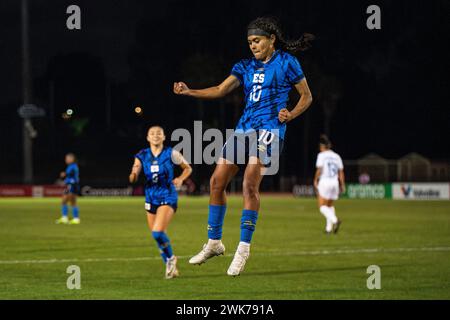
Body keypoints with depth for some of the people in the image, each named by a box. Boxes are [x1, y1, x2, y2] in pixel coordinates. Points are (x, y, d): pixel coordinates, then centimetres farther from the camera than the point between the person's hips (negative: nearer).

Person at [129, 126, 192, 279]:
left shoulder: (171, 154, -6)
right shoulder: (142, 156, 1)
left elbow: (188, 168, 8)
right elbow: (133, 178, -7)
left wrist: (180, 179, -11)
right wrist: (134, 174, -30)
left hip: (168, 198, -4)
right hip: (151, 198, 4)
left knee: (157, 232, -21)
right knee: (158, 236, 9)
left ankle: (170, 258, 3)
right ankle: (171, 266, 27)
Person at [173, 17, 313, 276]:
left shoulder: (287, 62, 1)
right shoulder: (246, 67, 16)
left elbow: (307, 96, 6)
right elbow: (221, 90, 10)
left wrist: (290, 114, -11)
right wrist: (189, 92, -3)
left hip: (269, 130, -7)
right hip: (244, 128, 7)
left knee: (250, 184, -20)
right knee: (217, 181, 2)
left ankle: (244, 247, -13)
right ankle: (214, 242, 14)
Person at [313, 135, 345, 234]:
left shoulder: (321, 155, -4)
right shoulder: (336, 156, 11)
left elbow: (319, 170, -12)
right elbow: (341, 172, 9)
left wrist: (315, 180, -1)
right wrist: (342, 185, 12)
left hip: (324, 181, -6)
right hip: (335, 182, 6)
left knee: (322, 207, -6)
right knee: (330, 205, 19)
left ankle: (335, 220, -29)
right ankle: (329, 228, 14)